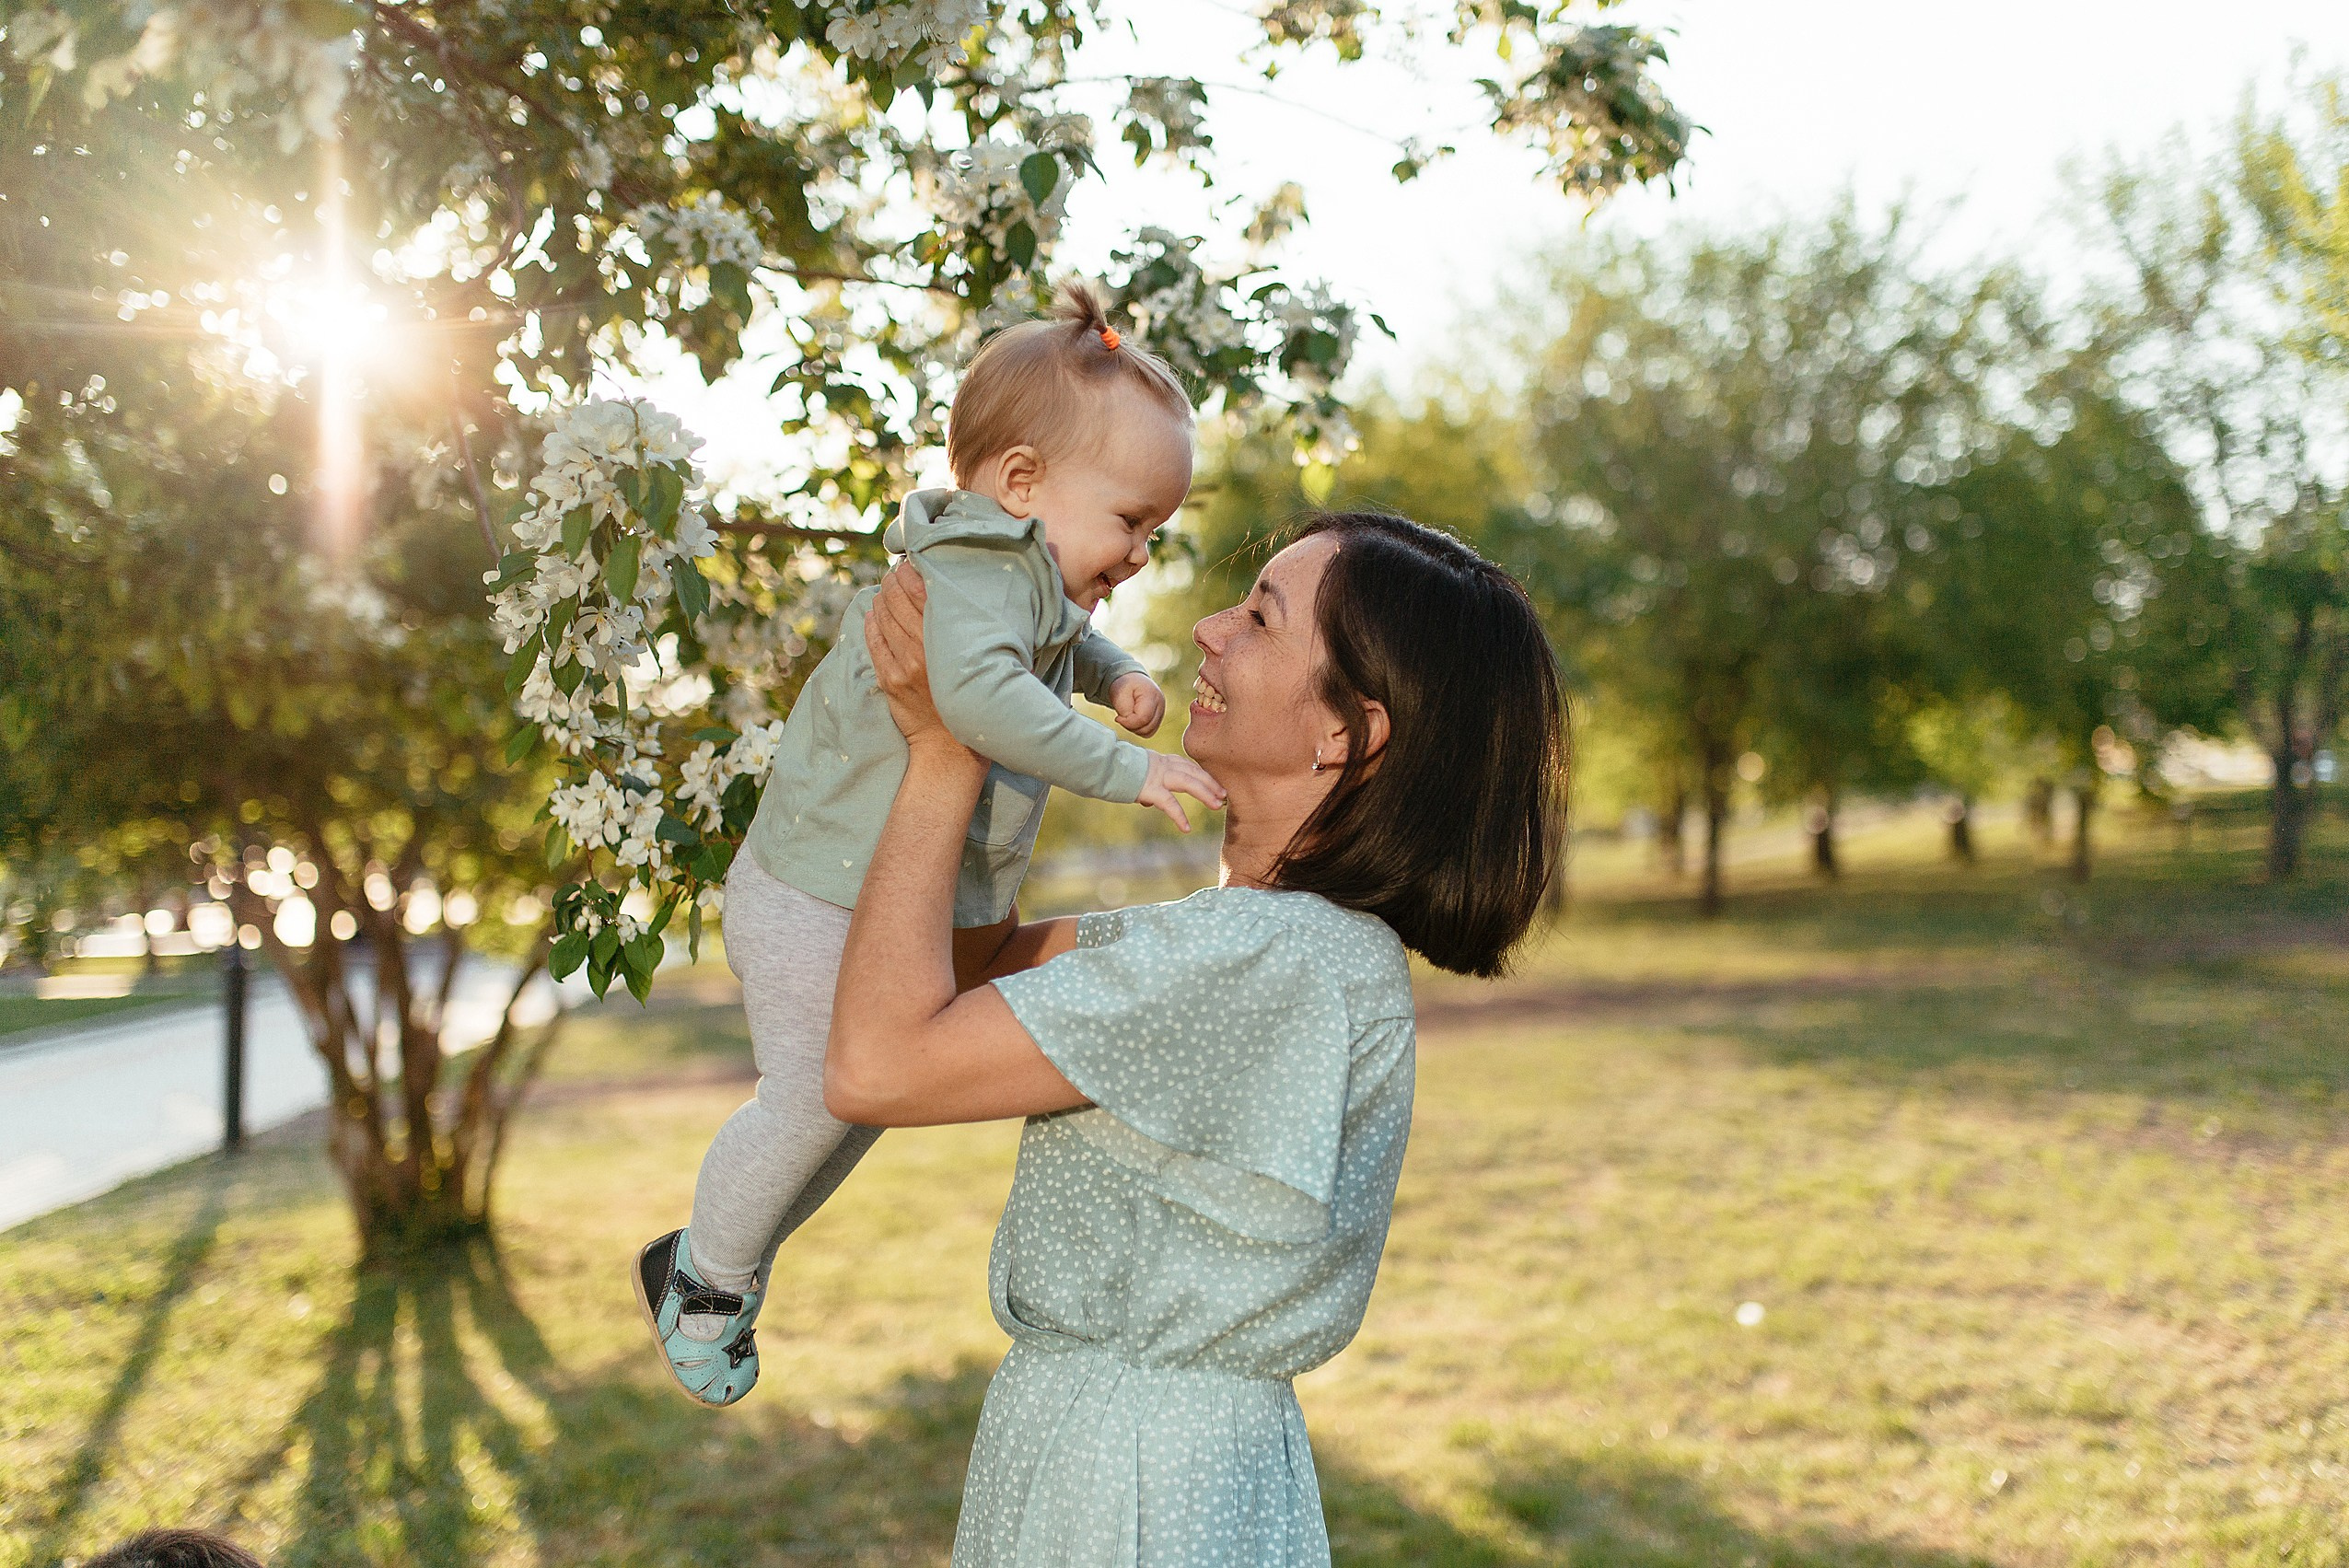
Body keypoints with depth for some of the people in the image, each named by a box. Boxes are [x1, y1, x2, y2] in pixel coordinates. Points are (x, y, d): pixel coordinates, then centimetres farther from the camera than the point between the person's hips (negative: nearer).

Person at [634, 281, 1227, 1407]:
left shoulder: (1031, 581, 7)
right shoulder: (977, 567, -25)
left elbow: (1063, 637, 30)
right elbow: (977, 690, -44)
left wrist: (1113, 672, 8)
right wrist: (1123, 768, -41)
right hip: (822, 900, -10)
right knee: (813, 1102, 1)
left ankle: (743, 1255, 41)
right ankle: (705, 1274, 26)